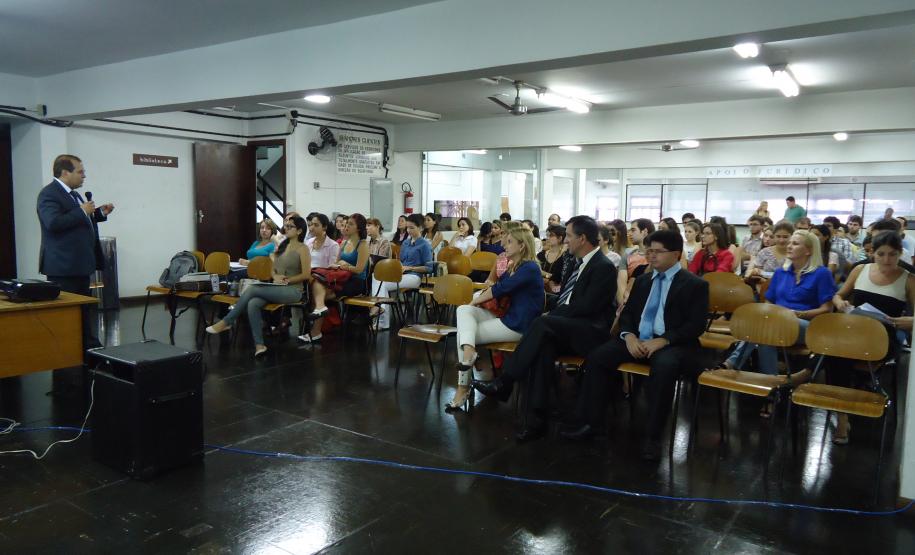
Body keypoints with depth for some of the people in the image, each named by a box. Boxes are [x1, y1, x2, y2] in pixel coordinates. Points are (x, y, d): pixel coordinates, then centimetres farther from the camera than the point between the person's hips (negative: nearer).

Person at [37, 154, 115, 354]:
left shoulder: (73, 193, 16)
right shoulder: (49, 194, -13)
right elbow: (53, 223, -27)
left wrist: (99, 213, 13)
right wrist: (82, 211, -19)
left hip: (81, 263, 10)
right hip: (62, 266, -10)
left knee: (84, 309, 15)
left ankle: (89, 346, 23)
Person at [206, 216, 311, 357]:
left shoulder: (302, 249, -2)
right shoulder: (281, 246, 18)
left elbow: (306, 275, -8)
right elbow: (273, 269, 20)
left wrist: (287, 280, -13)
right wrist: (275, 277, -2)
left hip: (293, 290, -6)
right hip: (276, 288, 6)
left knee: (252, 289, -25)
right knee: (253, 304, -27)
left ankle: (226, 322, -12)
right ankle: (259, 344, -29)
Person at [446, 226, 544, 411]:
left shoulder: (529, 268, -15)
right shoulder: (513, 268, 16)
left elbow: (500, 289, -19)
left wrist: (475, 301, -8)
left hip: (518, 326, -9)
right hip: (505, 317, 9)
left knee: (464, 332, -8)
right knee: (463, 310, -9)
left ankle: (464, 386, -11)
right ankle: (468, 350, -28)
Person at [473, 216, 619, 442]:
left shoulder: (604, 267, -8)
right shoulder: (582, 263, 18)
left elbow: (586, 306, -17)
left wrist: (551, 316, -14)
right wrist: (551, 312, 2)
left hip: (591, 331, -7)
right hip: (566, 329, 7)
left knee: (543, 324, -32)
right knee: (544, 345, -27)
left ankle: (504, 383, -26)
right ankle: (536, 418, -31)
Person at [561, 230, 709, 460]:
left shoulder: (695, 285, 0)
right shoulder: (642, 280, 18)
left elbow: (696, 325, -9)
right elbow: (627, 312, 15)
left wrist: (663, 340, -22)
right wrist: (629, 335, -7)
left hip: (673, 344, -5)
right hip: (637, 339, 5)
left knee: (664, 367, -38)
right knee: (597, 357, -17)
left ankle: (653, 436, -25)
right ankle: (592, 420, -7)